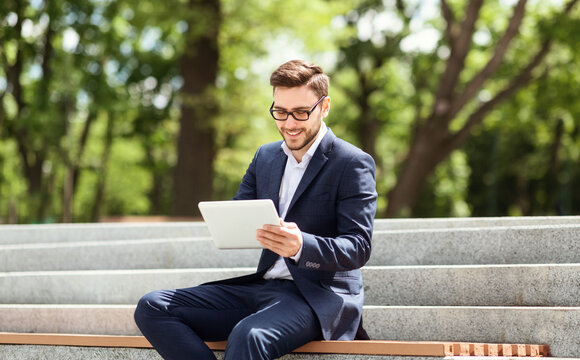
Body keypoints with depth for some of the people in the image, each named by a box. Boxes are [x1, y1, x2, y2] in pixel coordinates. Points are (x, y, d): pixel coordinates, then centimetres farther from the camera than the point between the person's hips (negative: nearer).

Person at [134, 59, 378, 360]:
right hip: (263, 286, 7)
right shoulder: (265, 156, 18)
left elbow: (359, 247, -11)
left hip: (320, 296, -7)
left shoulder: (354, 164, -4)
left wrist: (301, 246, -32)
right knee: (152, 307, -10)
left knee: (248, 335, -40)